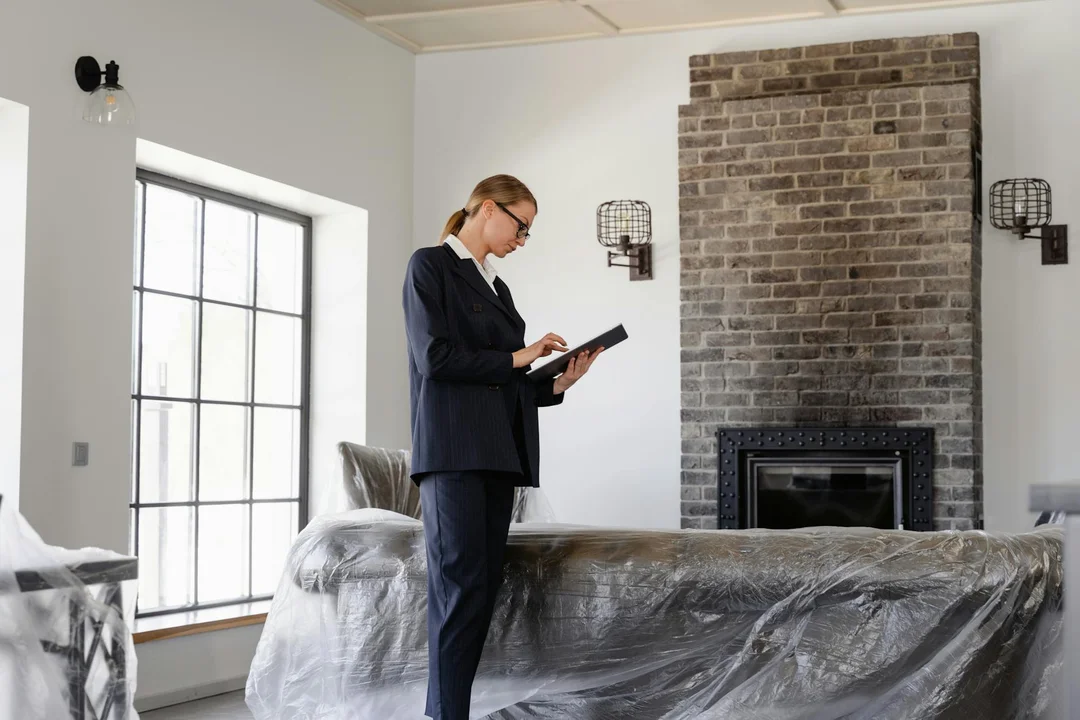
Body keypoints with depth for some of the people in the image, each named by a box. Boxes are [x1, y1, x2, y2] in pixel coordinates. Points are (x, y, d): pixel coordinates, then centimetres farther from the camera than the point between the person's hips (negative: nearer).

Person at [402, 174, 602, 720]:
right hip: (452, 451, -8)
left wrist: (557, 383, 3)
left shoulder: (496, 287, 23)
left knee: (483, 590, 1)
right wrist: (517, 358, -6)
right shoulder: (430, 265, 0)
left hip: (497, 453, 8)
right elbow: (434, 357, -11)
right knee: (461, 588, -15)